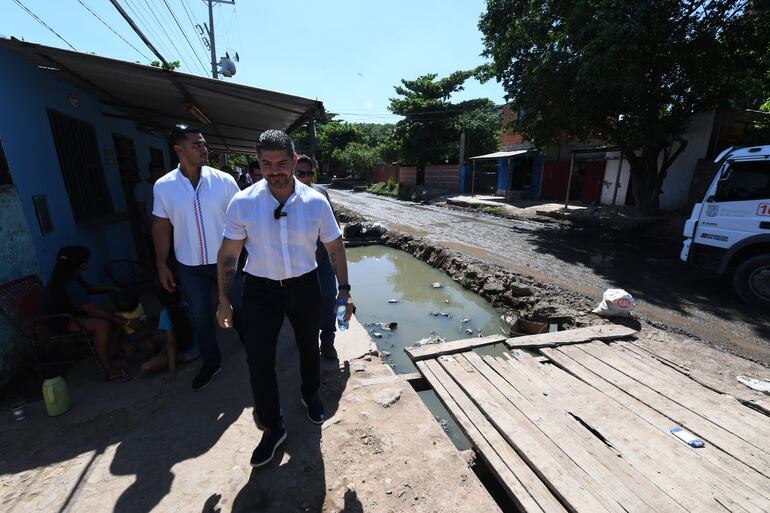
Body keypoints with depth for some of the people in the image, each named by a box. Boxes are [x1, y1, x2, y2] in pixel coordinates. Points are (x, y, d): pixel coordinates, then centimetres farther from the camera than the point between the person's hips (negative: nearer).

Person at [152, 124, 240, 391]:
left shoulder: (224, 180, -9)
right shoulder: (163, 186, -4)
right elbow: (161, 227, 3)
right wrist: (162, 266, 2)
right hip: (189, 266, 2)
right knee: (200, 316, 15)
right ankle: (211, 362, 37)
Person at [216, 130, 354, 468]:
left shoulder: (316, 202, -11)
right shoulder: (242, 202, -11)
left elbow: (335, 247, -2)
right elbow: (228, 254, -2)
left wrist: (344, 289, -5)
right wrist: (223, 299, 1)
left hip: (305, 287, 1)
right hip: (260, 290, 0)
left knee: (308, 348, 20)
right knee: (258, 361, 3)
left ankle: (310, 394, 52)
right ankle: (272, 428, 29)